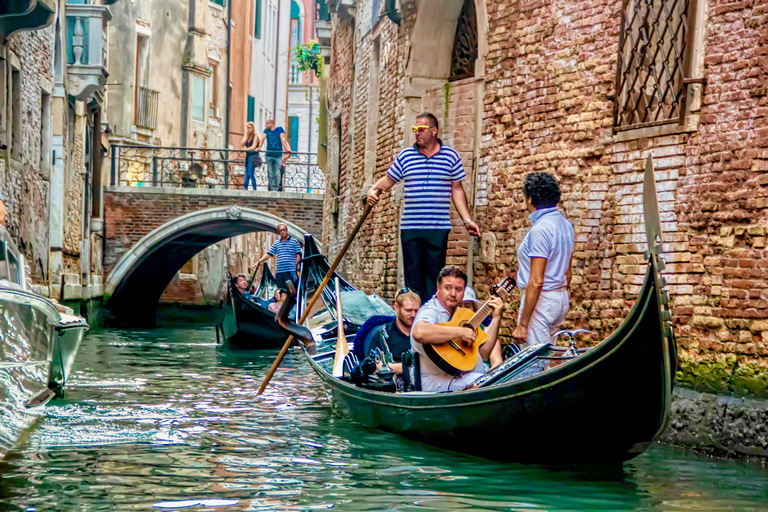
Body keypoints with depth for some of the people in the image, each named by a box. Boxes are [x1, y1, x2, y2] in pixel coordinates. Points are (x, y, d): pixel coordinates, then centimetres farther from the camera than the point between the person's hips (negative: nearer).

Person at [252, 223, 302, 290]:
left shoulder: (294, 241, 5)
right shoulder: (276, 243, 16)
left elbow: (298, 256, 2)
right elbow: (268, 254, 17)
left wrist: (297, 269, -5)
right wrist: (259, 262, 9)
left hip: (290, 272, -4)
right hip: (279, 271, 4)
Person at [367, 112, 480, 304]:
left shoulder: (451, 156, 5)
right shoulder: (406, 156, 7)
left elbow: (457, 190, 9)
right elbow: (388, 180, 16)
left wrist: (467, 220, 5)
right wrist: (374, 190, -5)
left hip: (439, 228, -1)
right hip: (410, 227, 1)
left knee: (434, 274, -1)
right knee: (412, 274, 3)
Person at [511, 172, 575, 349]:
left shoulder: (540, 230, -18)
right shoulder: (565, 225, 11)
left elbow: (536, 281, -22)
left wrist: (522, 324, -21)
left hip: (541, 299, -10)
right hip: (561, 298, 10)